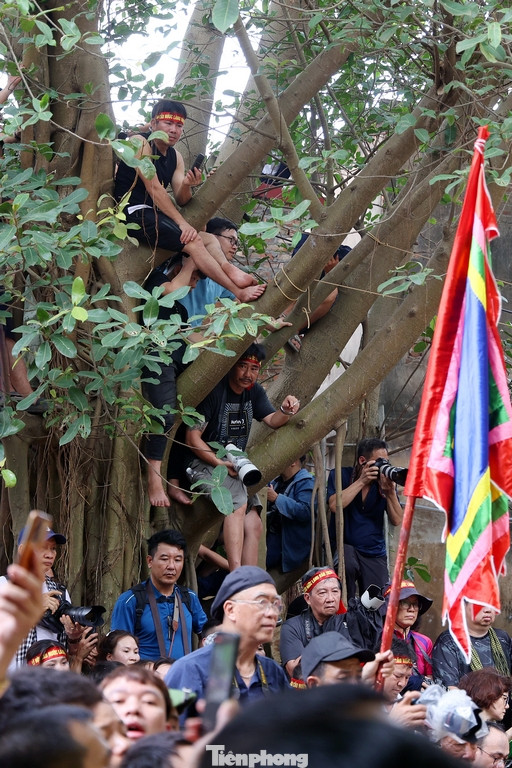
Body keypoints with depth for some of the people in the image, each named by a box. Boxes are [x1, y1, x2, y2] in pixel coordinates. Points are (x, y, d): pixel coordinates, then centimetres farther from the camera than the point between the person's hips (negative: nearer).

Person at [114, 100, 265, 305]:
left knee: (210, 239, -2)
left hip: (153, 215, 9)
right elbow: (154, 188, -18)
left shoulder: (175, 157, 15)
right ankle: (238, 292, -27)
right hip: (134, 213, -9)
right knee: (193, 242, -22)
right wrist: (182, 223, -22)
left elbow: (180, 200, 8)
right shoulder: (140, 144, -9)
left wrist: (187, 186, -17)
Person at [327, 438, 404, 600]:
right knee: (347, 563, -36)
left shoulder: (385, 481, 5)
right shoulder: (340, 475, -2)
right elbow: (334, 506, -20)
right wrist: (362, 481, -19)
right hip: (345, 546, -3)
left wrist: (390, 492, -18)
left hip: (375, 553, 3)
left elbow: (397, 520, -2)